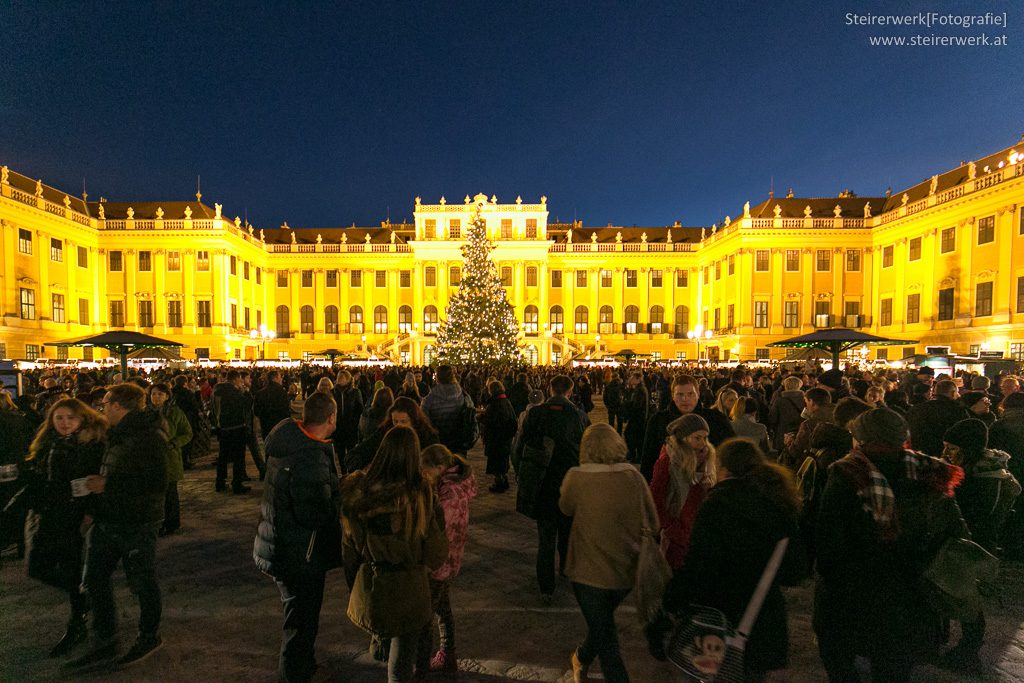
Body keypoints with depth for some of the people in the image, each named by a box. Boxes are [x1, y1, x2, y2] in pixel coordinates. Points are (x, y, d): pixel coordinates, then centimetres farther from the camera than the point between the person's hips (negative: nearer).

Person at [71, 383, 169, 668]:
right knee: (95, 580, 15)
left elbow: (157, 486, -26)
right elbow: (110, 475, 18)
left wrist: (108, 485, -22)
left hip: (138, 524, -9)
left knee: (143, 583, 8)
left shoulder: (150, 437, -21)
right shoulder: (117, 435, 9)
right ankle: (104, 643, 32)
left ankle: (149, 637, 31)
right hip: (107, 521, 9)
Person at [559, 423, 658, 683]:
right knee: (603, 621, 28)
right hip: (630, 570, 4)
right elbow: (653, 521, -1)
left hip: (592, 571, -4)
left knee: (606, 638, 15)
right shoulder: (634, 475, -11)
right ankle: (582, 658, 53)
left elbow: (566, 509, 0)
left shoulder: (576, 477, -18)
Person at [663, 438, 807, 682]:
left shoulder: (718, 502, -18)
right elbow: (795, 572, 6)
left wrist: (673, 600, -10)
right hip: (767, 623, 6)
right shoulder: (779, 502, -1)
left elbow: (699, 565, -22)